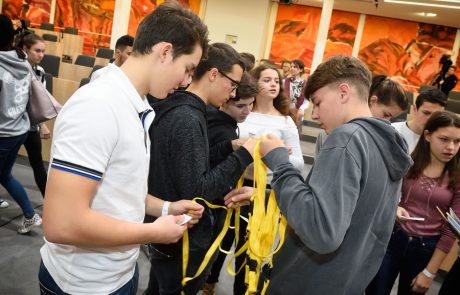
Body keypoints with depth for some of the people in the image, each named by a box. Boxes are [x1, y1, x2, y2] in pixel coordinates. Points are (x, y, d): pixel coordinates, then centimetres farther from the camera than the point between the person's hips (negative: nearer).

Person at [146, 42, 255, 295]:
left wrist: (225, 190, 3)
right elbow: (195, 192, -26)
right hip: (183, 241, -9)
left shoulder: (172, 109, 5)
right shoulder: (188, 120, -25)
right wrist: (243, 156, -23)